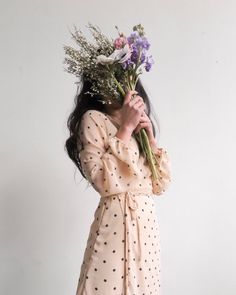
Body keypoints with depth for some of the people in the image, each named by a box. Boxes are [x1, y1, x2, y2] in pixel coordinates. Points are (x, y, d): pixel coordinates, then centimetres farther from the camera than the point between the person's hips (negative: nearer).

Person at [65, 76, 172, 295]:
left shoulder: (139, 127, 16)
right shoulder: (93, 119, -5)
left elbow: (160, 185, 10)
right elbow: (103, 182, -19)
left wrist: (151, 139, 0)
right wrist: (126, 128, -14)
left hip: (147, 222, 7)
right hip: (116, 223, -7)